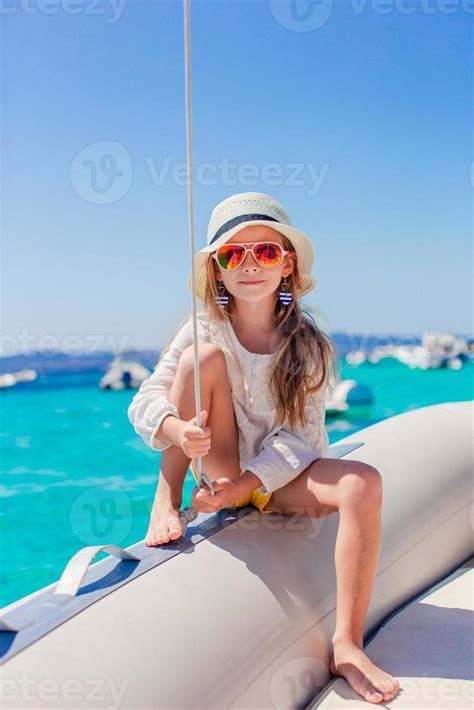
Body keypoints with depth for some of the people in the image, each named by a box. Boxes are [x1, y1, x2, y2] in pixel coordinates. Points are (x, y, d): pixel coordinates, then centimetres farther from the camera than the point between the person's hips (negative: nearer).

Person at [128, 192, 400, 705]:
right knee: (204, 355, -22)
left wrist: (247, 484, -27)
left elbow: (298, 435, -12)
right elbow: (143, 402, -14)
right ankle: (167, 499, -14)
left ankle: (347, 645, -24)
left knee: (364, 483, -30)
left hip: (283, 477, 1)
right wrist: (177, 430, -37)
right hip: (223, 469, 0)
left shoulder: (308, 345, -8)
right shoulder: (205, 331, -8)